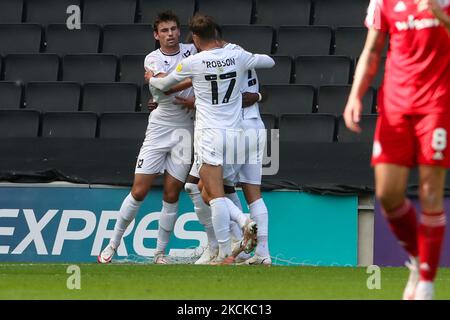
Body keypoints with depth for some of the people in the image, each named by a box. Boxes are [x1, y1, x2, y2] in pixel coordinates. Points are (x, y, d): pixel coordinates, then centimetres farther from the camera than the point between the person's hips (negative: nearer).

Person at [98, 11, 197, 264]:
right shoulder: (153, 59, -6)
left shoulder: (191, 50, 4)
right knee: (139, 191, -5)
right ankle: (113, 244, 9)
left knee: (172, 195, 0)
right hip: (160, 127, -2)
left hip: (186, 129, 2)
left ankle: (160, 253, 10)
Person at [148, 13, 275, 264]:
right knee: (214, 193, 16)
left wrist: (151, 79, 35)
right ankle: (244, 220, -9)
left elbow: (164, 85, 12)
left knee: (215, 195, -7)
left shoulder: (193, 63, -5)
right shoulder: (238, 57, 3)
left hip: (209, 134, -4)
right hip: (234, 133, 4)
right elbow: (270, 62, 22)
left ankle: (225, 253, -13)